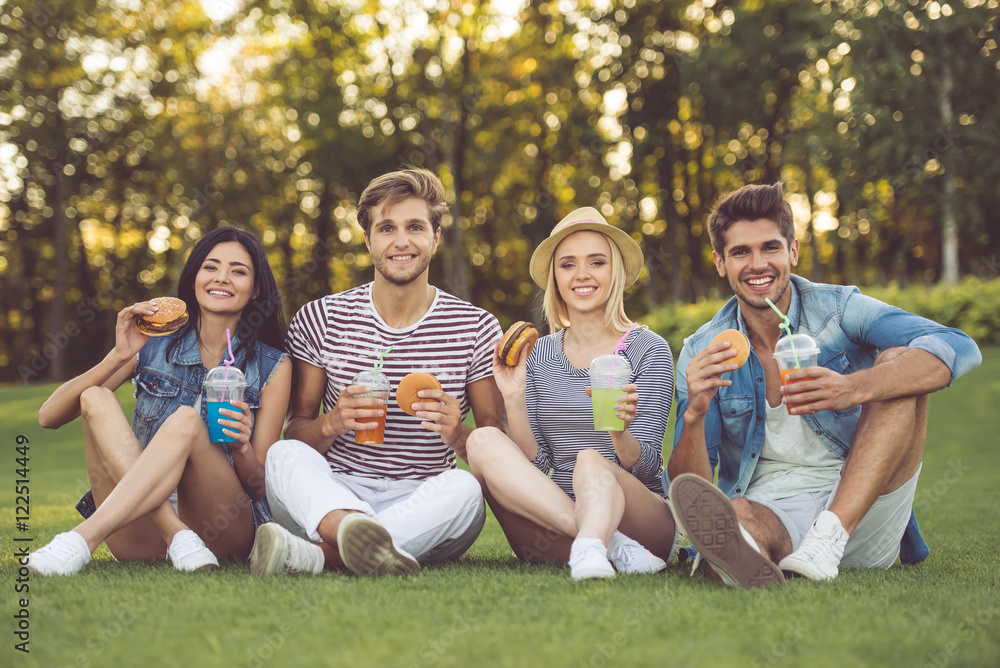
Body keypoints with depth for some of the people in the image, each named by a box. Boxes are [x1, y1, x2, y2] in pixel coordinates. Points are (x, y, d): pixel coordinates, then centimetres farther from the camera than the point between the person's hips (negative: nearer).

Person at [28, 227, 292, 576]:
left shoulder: (273, 368, 5)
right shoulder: (154, 344, 7)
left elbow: (259, 487, 2)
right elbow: (49, 416, 1)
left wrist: (241, 447, -21)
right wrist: (119, 356, -12)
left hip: (226, 531, -2)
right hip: (142, 531, 2)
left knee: (187, 419, -28)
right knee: (95, 398, -19)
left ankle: (82, 539, -39)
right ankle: (177, 535, -33)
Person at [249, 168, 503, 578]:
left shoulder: (477, 329, 4)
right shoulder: (318, 320, 6)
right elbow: (293, 431, 6)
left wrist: (458, 435, -21)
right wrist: (332, 424, -18)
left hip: (422, 509, 0)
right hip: (329, 497, 1)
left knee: (463, 489, -33)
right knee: (284, 455, -30)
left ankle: (312, 555, -43)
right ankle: (371, 544, -58)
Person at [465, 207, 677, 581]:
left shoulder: (649, 351, 1)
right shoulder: (539, 355, 11)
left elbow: (646, 469, -6)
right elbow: (535, 463, 6)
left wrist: (619, 432, -27)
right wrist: (514, 400, -9)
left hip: (641, 518, -3)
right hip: (553, 525, 4)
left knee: (590, 460, -33)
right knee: (483, 441, -21)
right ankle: (609, 541, -32)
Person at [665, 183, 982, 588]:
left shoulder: (838, 309, -1)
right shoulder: (701, 354, 2)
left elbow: (958, 349, -19)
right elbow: (687, 490, -4)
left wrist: (855, 388, -37)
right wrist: (694, 414, -26)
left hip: (863, 512, 1)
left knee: (899, 363, -21)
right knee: (731, 514, -36)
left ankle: (828, 540, -35)